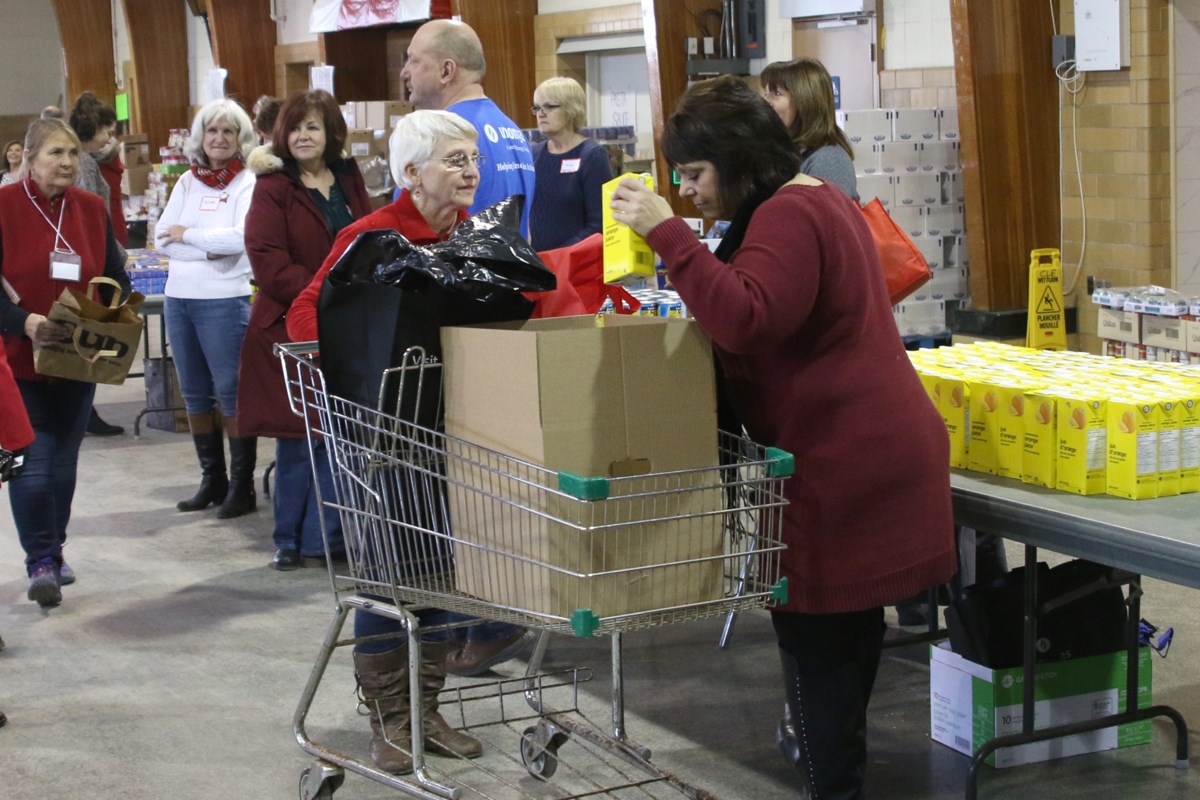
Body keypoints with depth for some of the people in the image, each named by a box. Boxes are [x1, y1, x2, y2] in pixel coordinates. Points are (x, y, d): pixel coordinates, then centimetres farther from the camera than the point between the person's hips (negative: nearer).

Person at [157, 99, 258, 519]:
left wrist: (189, 236, -9)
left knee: (231, 393, -3)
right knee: (194, 394, 12)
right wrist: (208, 251, -12)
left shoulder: (248, 184, -4)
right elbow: (163, 237, 2)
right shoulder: (187, 182, 11)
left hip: (225, 300, -6)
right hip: (179, 297, 6)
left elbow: (241, 236, -19)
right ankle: (212, 480, 23)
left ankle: (242, 485, 5)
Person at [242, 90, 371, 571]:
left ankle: (324, 538, 13)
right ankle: (289, 540, 14)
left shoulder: (349, 183, 13)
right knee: (296, 440, 1)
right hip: (290, 329, -4)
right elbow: (269, 263, -12)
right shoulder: (273, 189, -2)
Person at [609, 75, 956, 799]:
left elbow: (745, 320, -30)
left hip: (841, 465, -11)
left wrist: (668, 232, -27)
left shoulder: (786, 218, -16)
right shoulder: (821, 199, 18)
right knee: (850, 626, 18)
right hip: (878, 447, 11)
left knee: (815, 637, -4)